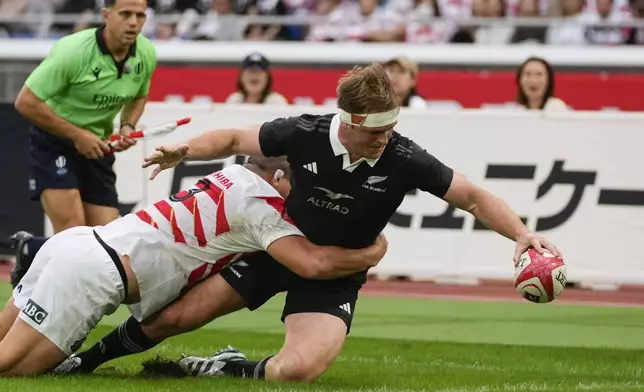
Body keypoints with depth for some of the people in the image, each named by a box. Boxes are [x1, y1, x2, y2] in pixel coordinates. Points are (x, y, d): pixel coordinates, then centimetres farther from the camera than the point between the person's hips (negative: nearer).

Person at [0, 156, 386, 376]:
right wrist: (370, 254, -2)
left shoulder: (235, 175, 15)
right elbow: (314, 264, -18)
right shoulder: (262, 205, -9)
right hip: (94, 272, -8)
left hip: (75, 241, 8)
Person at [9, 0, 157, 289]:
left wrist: (127, 127, -4)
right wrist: (77, 135, -21)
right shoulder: (72, 51, -25)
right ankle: (27, 252, 10)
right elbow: (26, 102, -21)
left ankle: (29, 249, 25)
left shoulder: (146, 55, -5)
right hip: (54, 142, -6)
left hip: (97, 147, 6)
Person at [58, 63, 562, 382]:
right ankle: (89, 358, 27)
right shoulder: (304, 135, -21)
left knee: (297, 369, -28)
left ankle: (232, 368, 1)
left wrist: (523, 234, -29)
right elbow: (235, 139, -3)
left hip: (333, 276, -1)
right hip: (275, 247, 1)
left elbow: (473, 197, -16)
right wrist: (185, 150, -18)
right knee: (173, 318, 1)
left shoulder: (403, 160, -25)